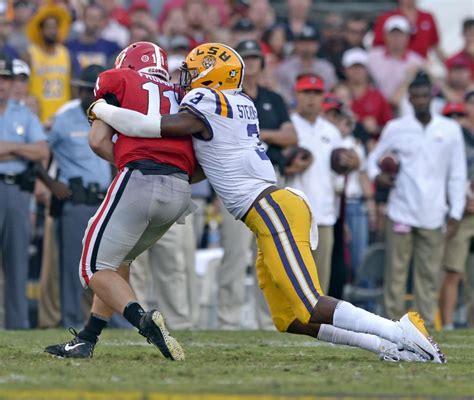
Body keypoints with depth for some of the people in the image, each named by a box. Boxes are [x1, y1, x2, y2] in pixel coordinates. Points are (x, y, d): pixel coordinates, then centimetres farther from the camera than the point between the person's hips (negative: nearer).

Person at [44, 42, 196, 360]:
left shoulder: (118, 81, 13)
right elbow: (201, 165, 16)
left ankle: (144, 320, -20)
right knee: (119, 261, 25)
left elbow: (98, 141, 5)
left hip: (139, 181, -6)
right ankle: (86, 341, 26)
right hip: (180, 192, 6)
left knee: (96, 268, 4)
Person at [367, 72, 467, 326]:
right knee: (396, 270, -4)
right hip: (400, 213, 0)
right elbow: (374, 158, 17)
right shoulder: (396, 128, 7)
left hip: (433, 217, 0)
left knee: (429, 274, -2)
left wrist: (455, 214, 3)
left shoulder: (450, 130, 7)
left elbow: (457, 176, 9)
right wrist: (376, 174, -6)